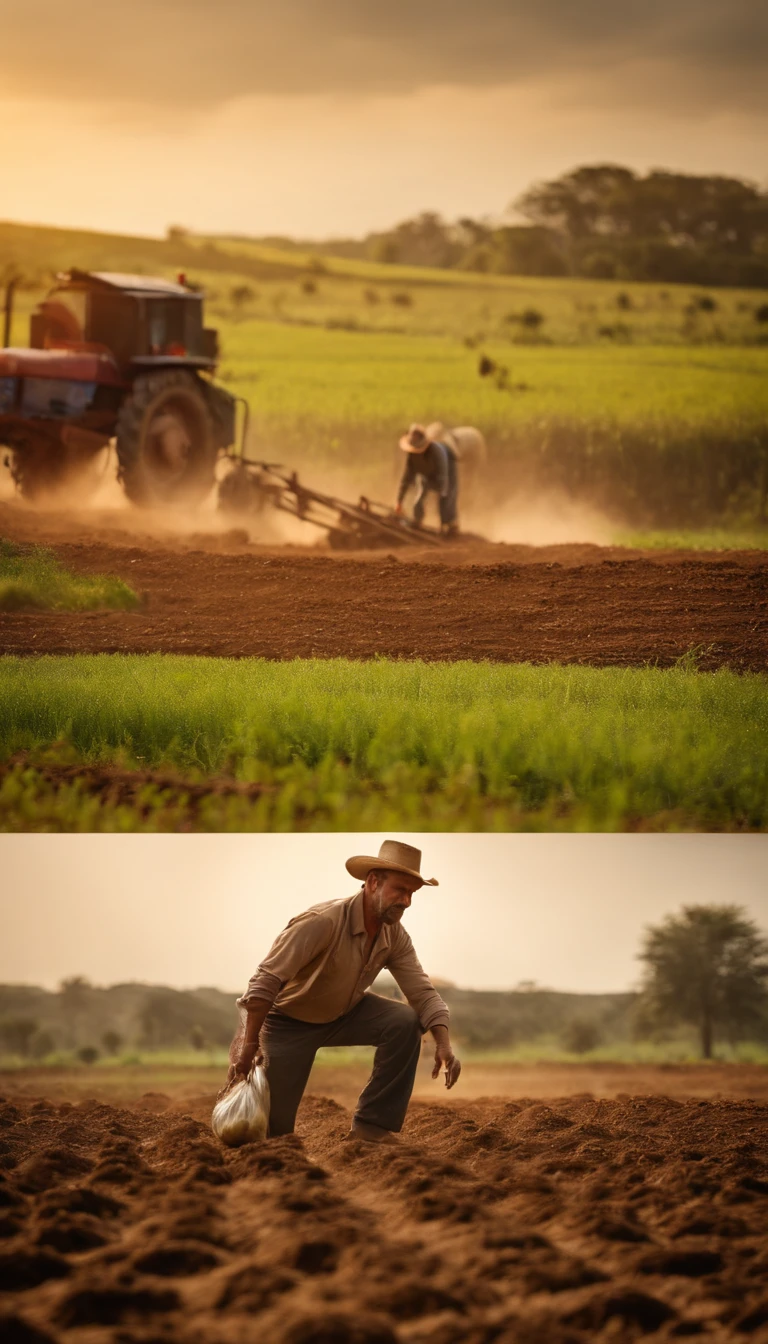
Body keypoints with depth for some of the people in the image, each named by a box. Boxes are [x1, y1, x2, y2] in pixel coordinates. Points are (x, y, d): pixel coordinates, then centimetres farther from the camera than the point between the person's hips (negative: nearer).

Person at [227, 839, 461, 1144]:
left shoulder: (395, 936, -11)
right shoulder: (323, 922, -32)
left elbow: (422, 992, -12)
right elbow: (266, 980, -34)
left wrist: (443, 1042, -30)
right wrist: (250, 1045, -37)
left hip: (344, 1013, 5)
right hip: (289, 1018, -5)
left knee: (405, 1022, -22)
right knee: (274, 1127, -5)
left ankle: (372, 1125, -11)